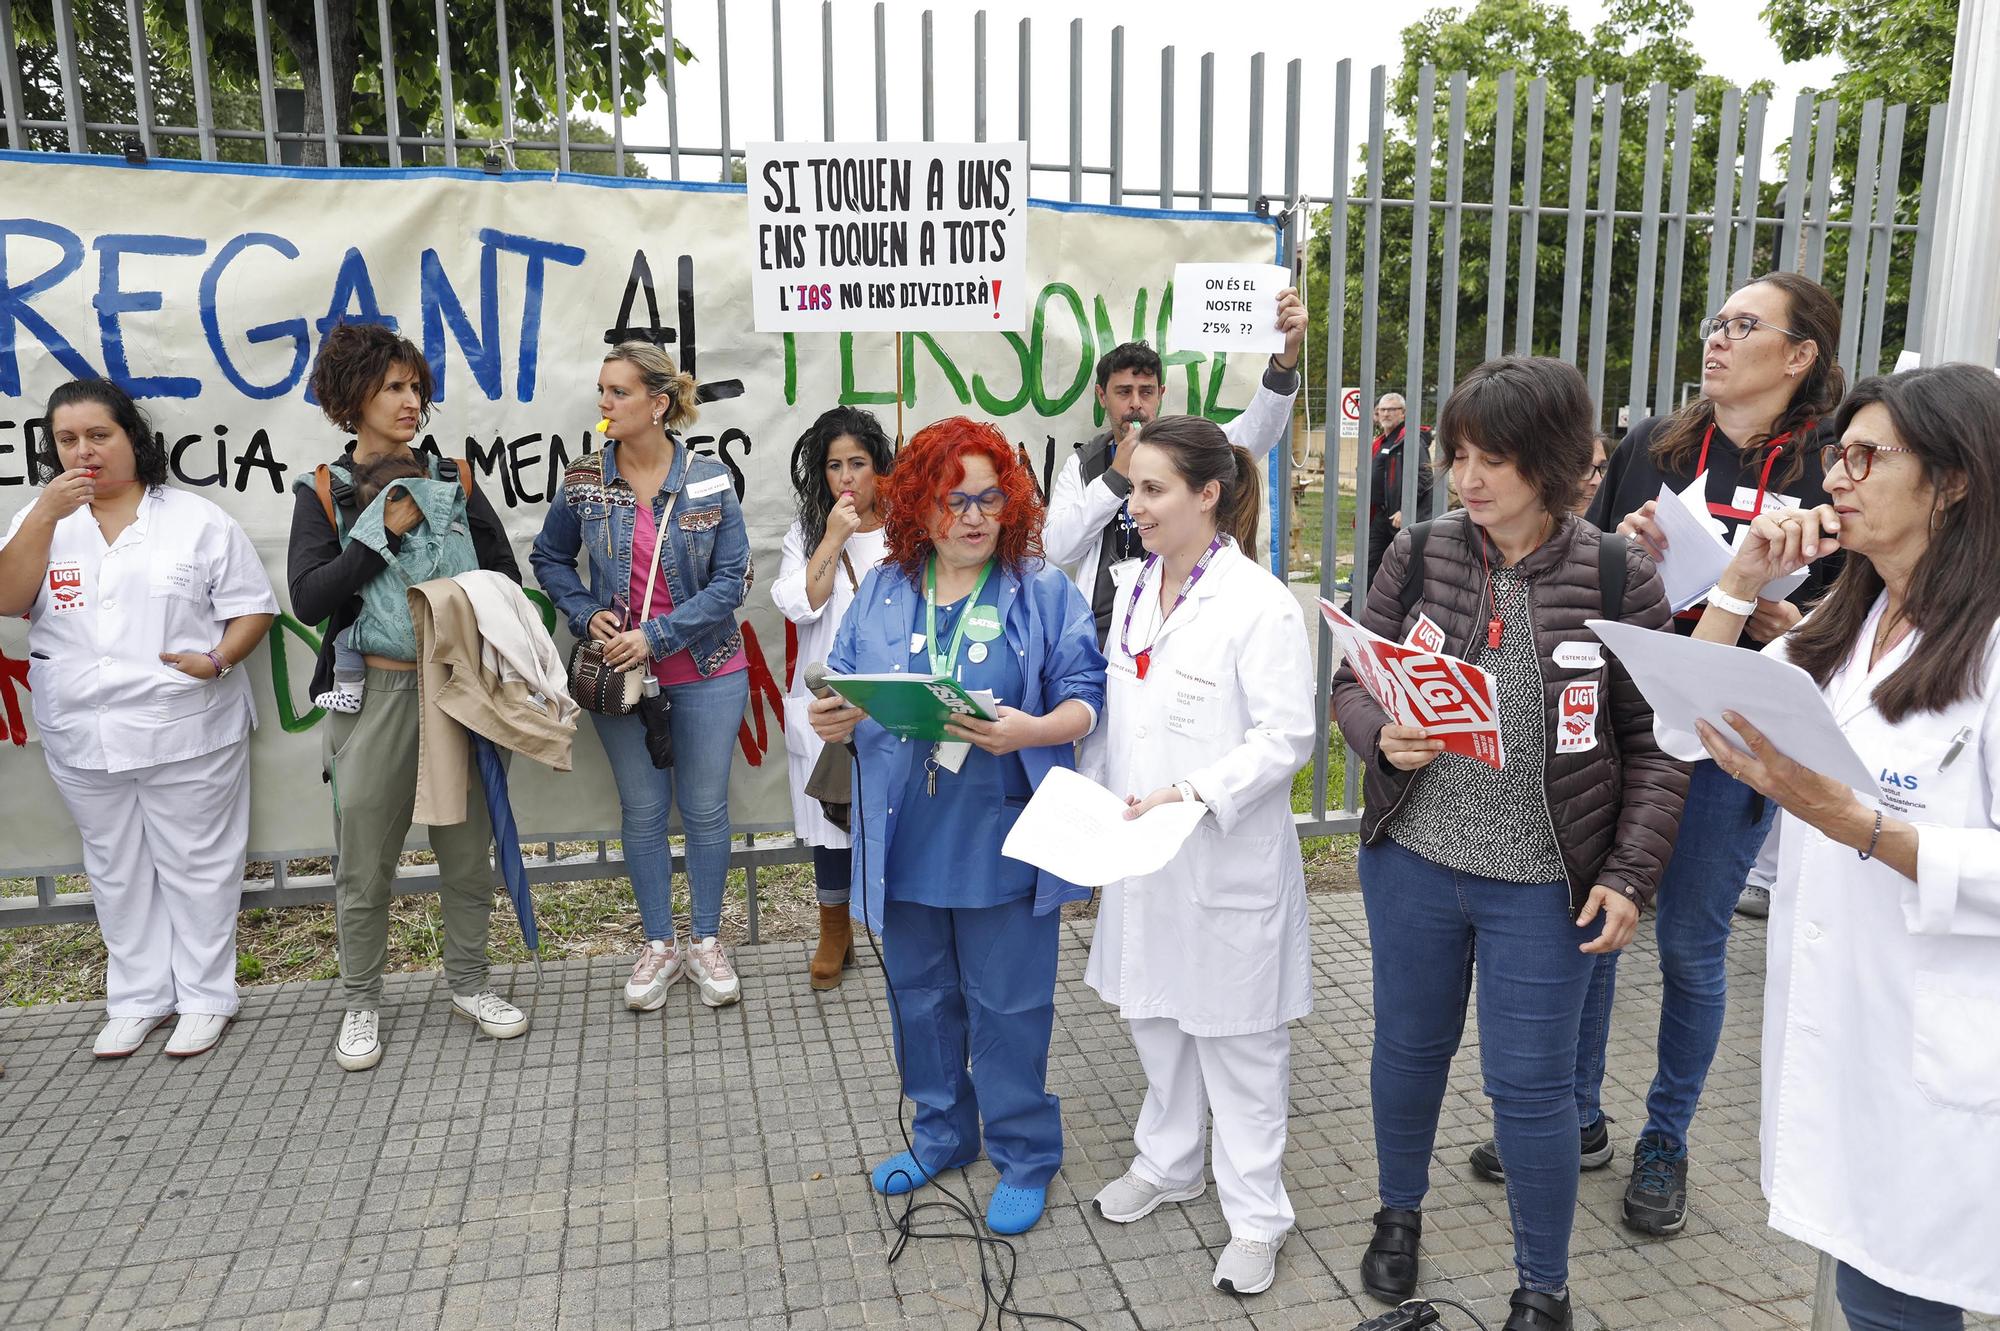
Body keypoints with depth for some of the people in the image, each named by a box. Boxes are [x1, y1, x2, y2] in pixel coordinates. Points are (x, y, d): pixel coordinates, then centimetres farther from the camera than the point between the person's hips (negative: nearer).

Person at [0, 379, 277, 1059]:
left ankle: (205, 995, 19)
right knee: (116, 872, 15)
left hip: (187, 734, -4)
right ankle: (136, 997, 28)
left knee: (196, 865, 6)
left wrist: (219, 659, -20)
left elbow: (252, 606, -2)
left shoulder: (197, 519, -2)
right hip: (83, 738, 4)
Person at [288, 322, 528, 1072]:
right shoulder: (324, 494, 2)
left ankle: (469, 985, 27)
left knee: (468, 851, 9)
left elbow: (506, 577, 9)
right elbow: (309, 600, -9)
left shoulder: (453, 481, 7)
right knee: (364, 864, 6)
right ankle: (360, 1006, 24)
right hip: (374, 695, -1)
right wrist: (383, 531, -12)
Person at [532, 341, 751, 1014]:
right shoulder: (583, 481, -1)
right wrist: (587, 614, -5)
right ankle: (660, 944, 26)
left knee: (705, 807, 7)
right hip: (619, 674, 2)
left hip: (706, 673, -1)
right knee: (642, 810, 10)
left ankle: (706, 941, 24)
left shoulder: (710, 481, -7)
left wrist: (656, 635, -16)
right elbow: (549, 559, 12)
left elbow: (732, 578, -9)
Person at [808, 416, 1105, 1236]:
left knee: (1008, 1005, 7)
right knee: (921, 998, 18)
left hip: (1002, 845, -4)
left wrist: (1031, 731, -26)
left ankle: (1024, 1156, 27)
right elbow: (847, 698, 10)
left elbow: (1086, 698, -7)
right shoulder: (883, 592, 6)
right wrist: (833, 721, -13)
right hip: (906, 844, 4)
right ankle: (942, 1135, 40)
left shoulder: (1044, 592, -3)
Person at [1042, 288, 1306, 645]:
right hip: (1102, 629, 1)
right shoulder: (1082, 465, 8)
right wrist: (1117, 475, -9)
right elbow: (1057, 549, -4)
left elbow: (1255, 432, -15)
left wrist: (1285, 356, -32)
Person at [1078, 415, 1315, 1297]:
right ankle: (1168, 1162, 42)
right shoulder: (1132, 588, 6)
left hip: (1227, 860, -6)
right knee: (1153, 1013, 20)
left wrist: (1191, 794, -25)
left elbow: (1285, 738, -17)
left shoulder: (1259, 605, -15)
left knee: (1237, 1039, 7)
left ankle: (1255, 1215, 24)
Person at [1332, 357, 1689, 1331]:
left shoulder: (1619, 579, -9)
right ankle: (1399, 1215, 46)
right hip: (1411, 862, 3)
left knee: (1531, 1086, 8)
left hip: (1547, 885, -2)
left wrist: (1630, 875, -9)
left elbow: (1653, 742, -4)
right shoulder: (1419, 556, -3)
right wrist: (1382, 736, -18)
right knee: (1408, 1048, 19)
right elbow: (1352, 682, 3)